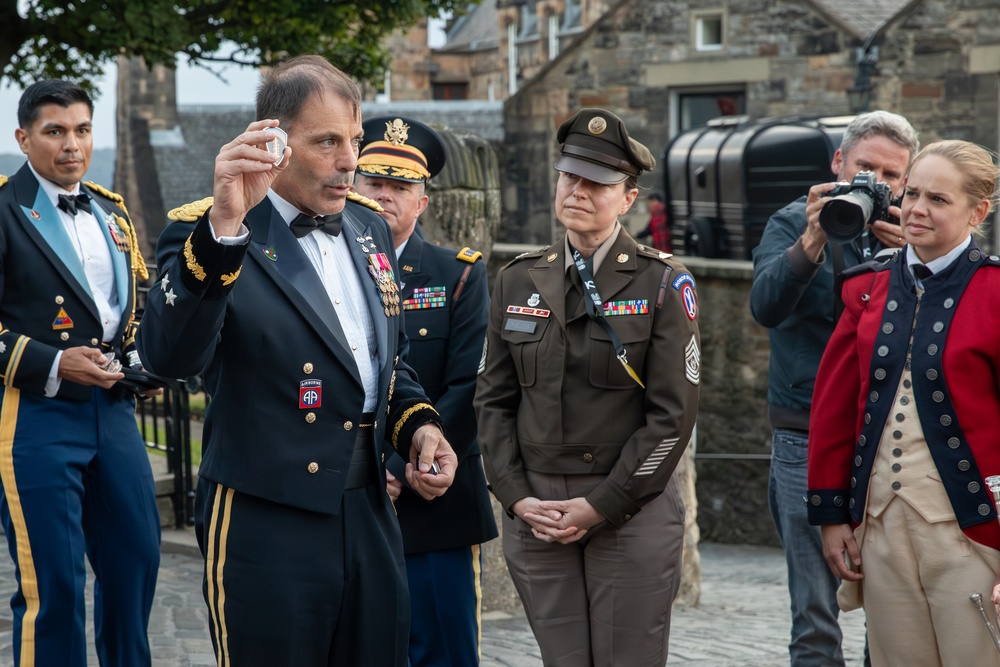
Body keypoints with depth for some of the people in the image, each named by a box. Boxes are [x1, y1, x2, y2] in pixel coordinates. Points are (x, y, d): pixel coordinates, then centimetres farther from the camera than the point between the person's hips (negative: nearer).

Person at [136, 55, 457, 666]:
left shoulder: (369, 230, 12)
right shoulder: (205, 236, -10)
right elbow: (169, 356, -29)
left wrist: (418, 425, 5)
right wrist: (224, 224, -38)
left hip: (371, 515, 7)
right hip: (266, 524, -6)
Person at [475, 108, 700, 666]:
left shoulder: (663, 284, -3)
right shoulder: (519, 281, 10)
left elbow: (673, 413, -8)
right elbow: (495, 399, 11)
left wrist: (600, 506, -11)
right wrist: (516, 497, -2)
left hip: (631, 511, -3)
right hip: (536, 511, 3)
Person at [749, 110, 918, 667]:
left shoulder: (906, 234, 11)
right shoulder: (794, 223, 3)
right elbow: (766, 306, -14)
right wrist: (812, 243, -27)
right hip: (811, 441, -3)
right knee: (816, 610, -1)